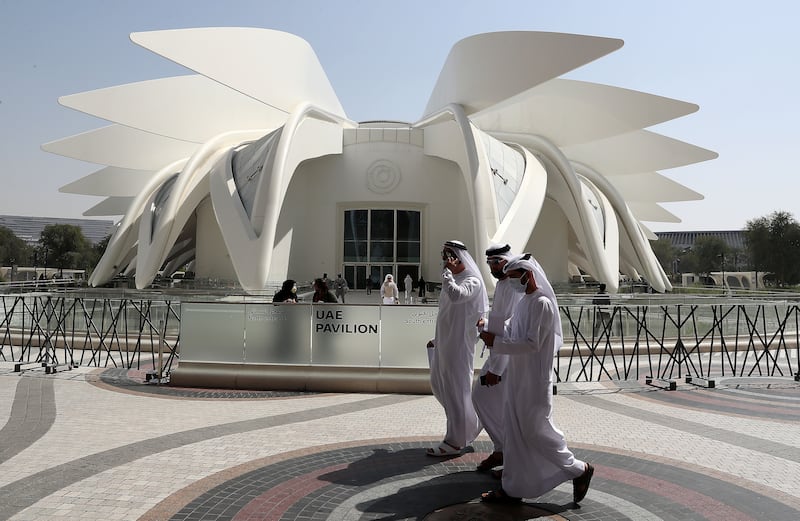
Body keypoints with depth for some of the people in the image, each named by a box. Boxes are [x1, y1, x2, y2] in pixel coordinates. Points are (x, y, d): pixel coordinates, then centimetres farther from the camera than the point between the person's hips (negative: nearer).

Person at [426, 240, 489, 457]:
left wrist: (447, 272, -23)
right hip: (445, 343, 9)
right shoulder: (453, 279, 14)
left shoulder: (472, 281, -13)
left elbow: (456, 295, -36)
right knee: (438, 385, 16)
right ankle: (472, 421, 32)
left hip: (459, 343, -9)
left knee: (456, 389, -2)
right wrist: (437, 339, 22)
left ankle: (455, 441, 10)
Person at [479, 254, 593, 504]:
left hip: (534, 381, -9)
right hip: (519, 379, 9)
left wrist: (495, 342, -21)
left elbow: (532, 344, -23)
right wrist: (490, 332, 1)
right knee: (514, 432, 12)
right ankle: (513, 488, 22)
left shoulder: (542, 303, -18)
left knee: (535, 431, 1)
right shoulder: (523, 302, 11)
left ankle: (579, 469, 20)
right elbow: (510, 332, 16)